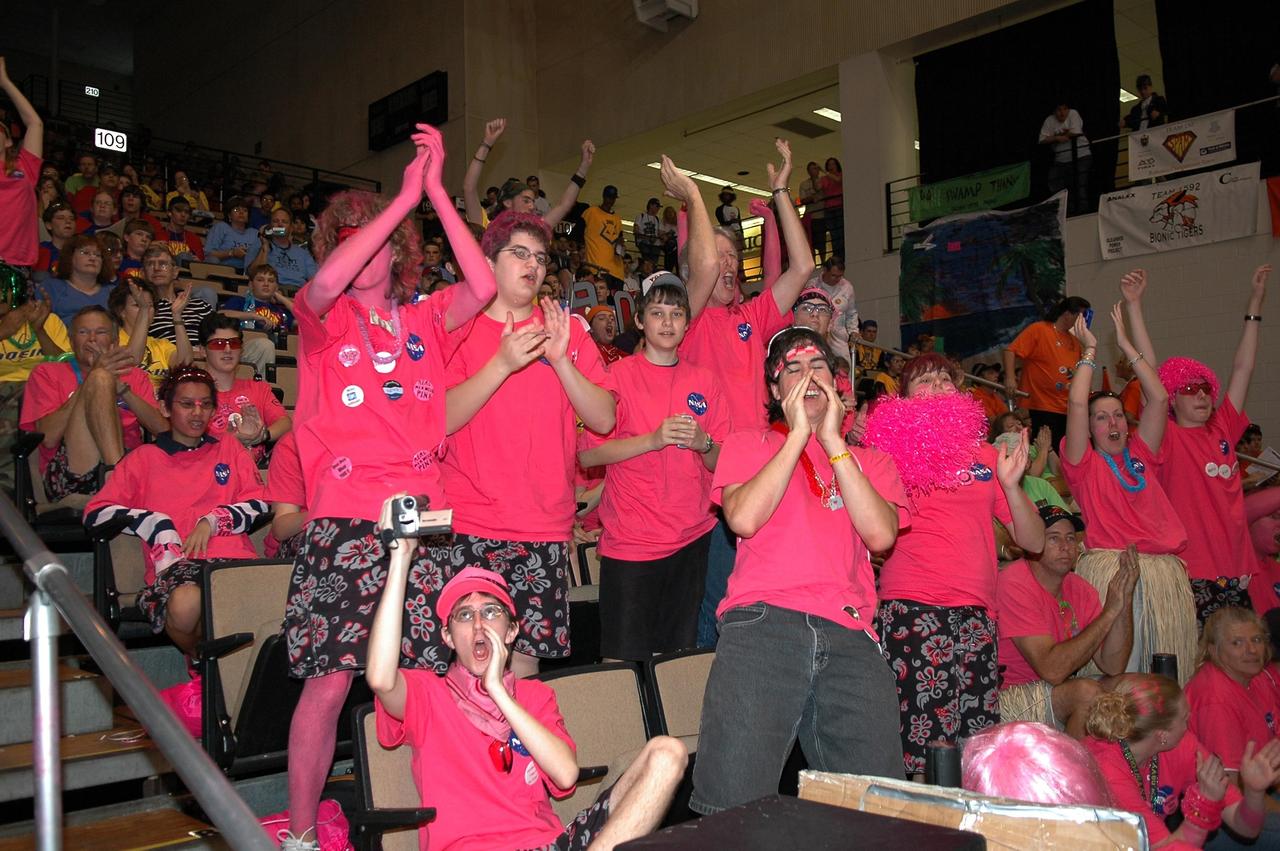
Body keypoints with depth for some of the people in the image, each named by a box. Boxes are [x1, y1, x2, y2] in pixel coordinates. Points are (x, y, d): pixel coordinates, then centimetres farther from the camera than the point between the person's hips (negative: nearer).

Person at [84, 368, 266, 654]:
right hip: (176, 564, 0)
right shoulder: (144, 457, 22)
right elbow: (95, 513, 9)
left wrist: (212, 521, -4)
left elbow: (260, 505, 12)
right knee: (185, 604, -37)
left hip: (235, 558, 0)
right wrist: (157, 525, -5)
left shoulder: (230, 450, 26)